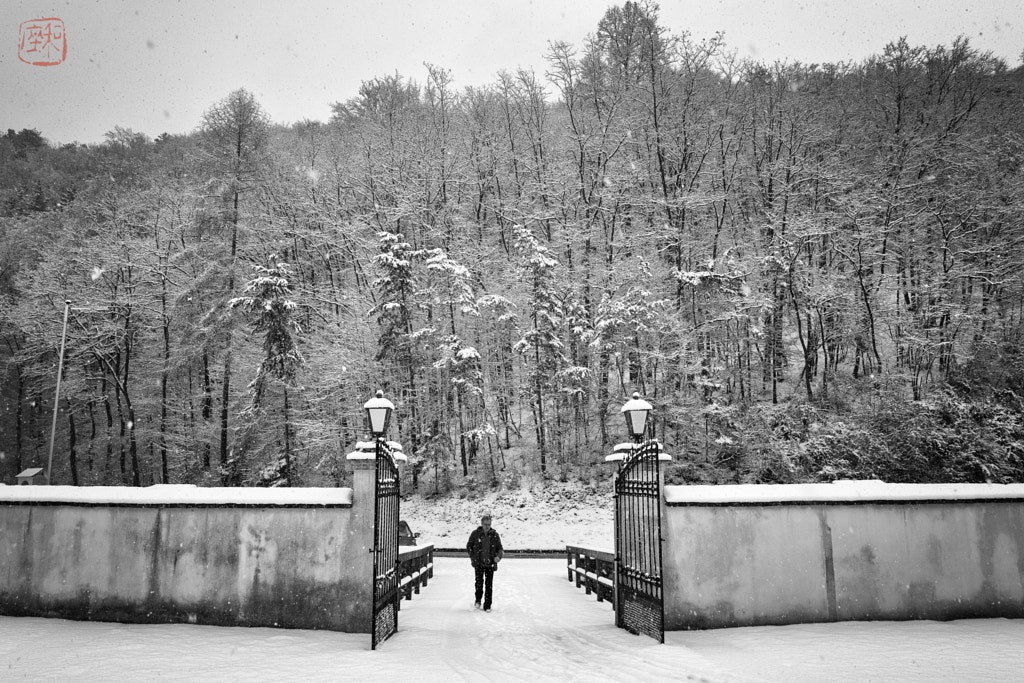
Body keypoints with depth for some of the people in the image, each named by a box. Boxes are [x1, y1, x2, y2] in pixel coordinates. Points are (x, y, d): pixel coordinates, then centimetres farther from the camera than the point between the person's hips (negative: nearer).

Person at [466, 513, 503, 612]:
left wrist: (498, 556, -13)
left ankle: (487, 606, 12)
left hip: (490, 564, 1)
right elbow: (469, 546, 7)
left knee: (489, 585, 2)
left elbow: (500, 548, 6)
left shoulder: (494, 535, -1)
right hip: (478, 563, -1)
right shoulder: (475, 533, -3)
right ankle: (478, 600, 23)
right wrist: (472, 557, -3)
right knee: (479, 582, -4)